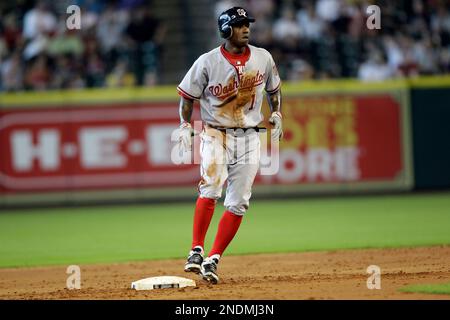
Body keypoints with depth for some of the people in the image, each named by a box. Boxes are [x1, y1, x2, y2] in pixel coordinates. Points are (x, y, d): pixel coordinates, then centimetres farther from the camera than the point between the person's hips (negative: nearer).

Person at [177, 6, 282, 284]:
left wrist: (276, 115, 9)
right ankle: (196, 252, -20)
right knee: (210, 187, -24)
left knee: (238, 203, -4)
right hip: (215, 134, -3)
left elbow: (273, 87, 20)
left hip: (249, 138, 3)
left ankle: (213, 261, 1)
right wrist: (186, 126, -7)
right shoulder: (208, 62, -7)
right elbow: (188, 95, 2)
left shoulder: (263, 58, 3)